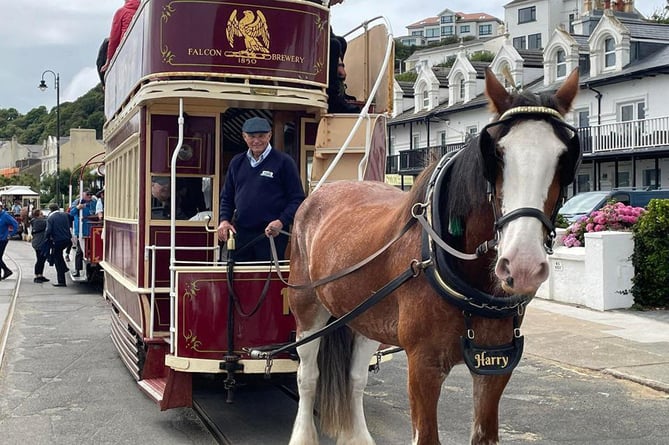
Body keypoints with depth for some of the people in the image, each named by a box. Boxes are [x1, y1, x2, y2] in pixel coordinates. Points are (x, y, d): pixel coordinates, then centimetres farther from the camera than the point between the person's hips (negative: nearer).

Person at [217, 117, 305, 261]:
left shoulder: (283, 162, -3)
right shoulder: (237, 162, 12)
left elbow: (297, 199, -4)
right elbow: (227, 197, 20)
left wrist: (282, 222, -18)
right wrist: (224, 220, 3)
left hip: (271, 234, -4)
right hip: (241, 234, 4)